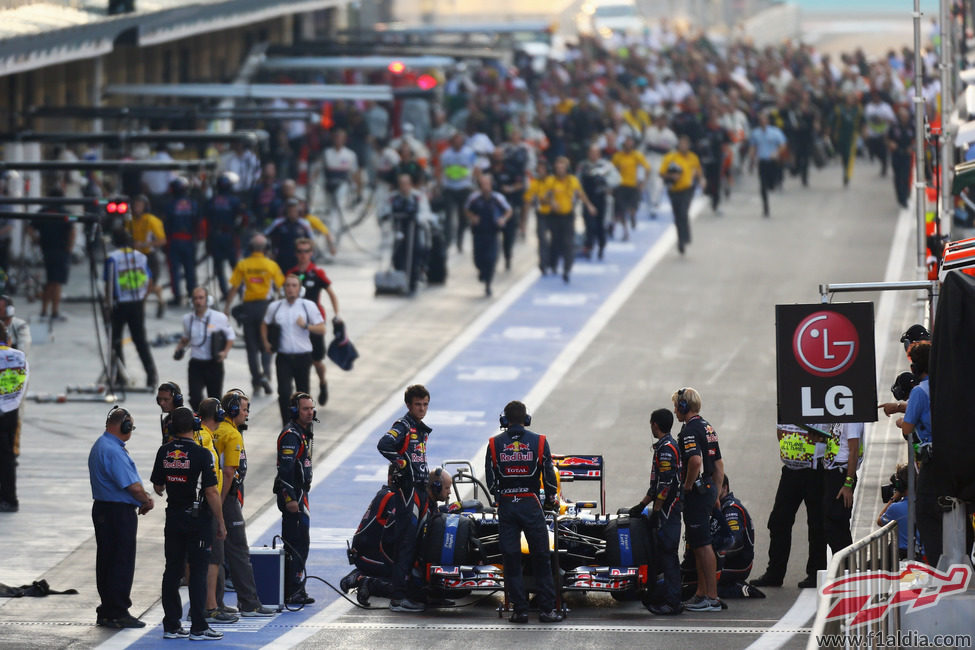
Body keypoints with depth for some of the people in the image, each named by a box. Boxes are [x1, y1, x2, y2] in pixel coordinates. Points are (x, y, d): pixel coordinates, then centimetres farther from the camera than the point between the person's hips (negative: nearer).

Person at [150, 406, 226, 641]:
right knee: (198, 572, -1)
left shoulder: (164, 452, 1)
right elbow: (211, 492, -15)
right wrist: (221, 524, -8)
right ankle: (198, 628, -1)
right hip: (198, 519, -5)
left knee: (172, 570, 10)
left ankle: (171, 625, 12)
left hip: (173, 516, 5)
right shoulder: (201, 454, -15)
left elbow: (157, 487, 11)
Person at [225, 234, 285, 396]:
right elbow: (280, 287, -2)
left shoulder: (242, 265, -2)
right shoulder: (271, 265, -4)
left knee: (252, 346, 9)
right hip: (266, 305, 0)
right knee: (266, 346, 8)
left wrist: (227, 307, 4)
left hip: (248, 307, 0)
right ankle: (265, 374, -12)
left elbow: (234, 288, -3)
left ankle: (255, 379, 8)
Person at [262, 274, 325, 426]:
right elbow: (265, 325, 23)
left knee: (302, 393, 10)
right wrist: (266, 342, 8)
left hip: (303, 356, 0)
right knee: (284, 392, -14)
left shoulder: (308, 306, 1)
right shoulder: (275, 307, 6)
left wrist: (306, 326, -19)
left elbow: (322, 329, -2)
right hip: (283, 357, 0)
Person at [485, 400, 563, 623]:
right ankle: (547, 609, 4)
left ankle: (520, 610, 3)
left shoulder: (495, 444, 1)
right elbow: (549, 475, 0)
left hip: (506, 505, 1)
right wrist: (550, 500, 16)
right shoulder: (538, 442, -2)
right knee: (541, 558, 5)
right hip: (531, 504, -1)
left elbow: (490, 480, 2)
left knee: (511, 560, 6)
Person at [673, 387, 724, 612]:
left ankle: (712, 598, -8)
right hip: (708, 489, 10)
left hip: (696, 491, -10)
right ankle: (701, 593, 19)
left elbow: (696, 460, -31)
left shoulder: (690, 430, -14)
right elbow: (719, 465, 21)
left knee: (703, 545, -8)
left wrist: (687, 485, -17)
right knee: (698, 544, 15)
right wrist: (715, 494, 24)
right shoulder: (708, 427, 17)